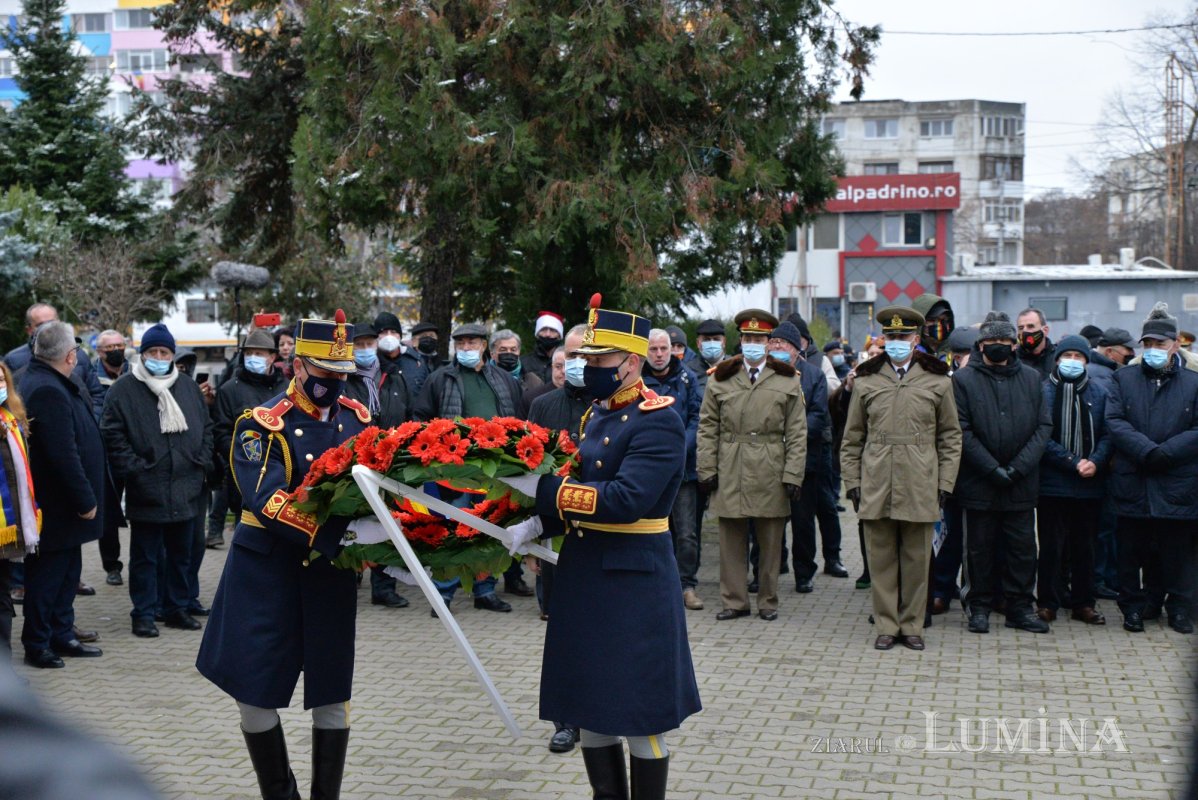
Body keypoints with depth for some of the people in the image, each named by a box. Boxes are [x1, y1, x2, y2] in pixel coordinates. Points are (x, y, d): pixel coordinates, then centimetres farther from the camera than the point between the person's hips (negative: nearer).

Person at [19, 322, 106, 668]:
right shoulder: (49, 392, -24)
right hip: (54, 508, -10)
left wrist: (85, 497, 15)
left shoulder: (50, 385, 10)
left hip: (63, 506, 10)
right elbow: (64, 455, -27)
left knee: (66, 572, 18)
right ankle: (36, 645, 11)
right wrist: (85, 500, -20)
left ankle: (62, 635, 27)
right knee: (47, 575, 1)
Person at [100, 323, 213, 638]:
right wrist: (133, 469, -13)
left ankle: (178, 608, 24)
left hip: (185, 491, 4)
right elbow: (113, 435, -7)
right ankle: (144, 614, 12)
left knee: (181, 554, 13)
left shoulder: (189, 387, 10)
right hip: (145, 492, -4)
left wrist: (202, 463, 6)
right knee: (145, 556, 3)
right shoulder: (124, 390, -3)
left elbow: (206, 427, 16)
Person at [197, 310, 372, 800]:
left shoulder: (357, 419, 3)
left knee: (331, 695, 7)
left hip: (331, 576, 3)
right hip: (268, 574, -3)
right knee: (254, 691, 2)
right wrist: (339, 536, -35)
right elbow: (268, 502, -25)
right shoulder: (262, 425, -11)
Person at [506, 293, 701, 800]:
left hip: (634, 585, -8)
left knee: (640, 717, 3)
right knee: (590, 713, 15)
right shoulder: (595, 416, 13)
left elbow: (625, 500, -25)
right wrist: (536, 525, -4)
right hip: (582, 581, 8)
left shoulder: (658, 422, -14)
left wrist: (544, 489, -23)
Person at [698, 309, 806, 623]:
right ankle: (734, 600, 15)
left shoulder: (787, 382, 5)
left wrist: (793, 475, -4)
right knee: (732, 539, 5)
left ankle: (767, 601, 18)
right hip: (730, 474, 1)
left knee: (770, 542, 7)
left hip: (770, 475, -1)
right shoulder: (721, 379, 8)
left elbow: (797, 434, 3)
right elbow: (707, 429, 7)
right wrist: (707, 469, 0)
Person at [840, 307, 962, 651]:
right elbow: (852, 439, 11)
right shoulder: (866, 381, 8)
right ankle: (886, 625, 14)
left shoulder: (938, 381, 6)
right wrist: (852, 482, 5)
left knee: (917, 559, 5)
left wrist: (945, 483, 2)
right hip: (876, 487, 1)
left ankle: (912, 625, 17)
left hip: (919, 487, -1)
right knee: (881, 559, 5)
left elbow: (951, 438, 9)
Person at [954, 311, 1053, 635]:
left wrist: (1018, 467, -9)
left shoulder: (1031, 378, 8)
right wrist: (992, 469, -13)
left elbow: (1044, 426, 3)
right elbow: (962, 432, -6)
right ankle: (980, 607, 17)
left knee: (1022, 547, 6)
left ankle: (1020, 607, 16)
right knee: (980, 548, 6)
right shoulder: (963, 380, 0)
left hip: (1021, 484, 2)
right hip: (979, 483, -2)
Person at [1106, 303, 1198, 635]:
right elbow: (1115, 421, -5)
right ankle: (1133, 607, 18)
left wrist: (1165, 453, -15)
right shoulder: (1123, 379, 8)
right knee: (1131, 551, 6)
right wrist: (1147, 451, -17)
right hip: (1132, 484, 1)